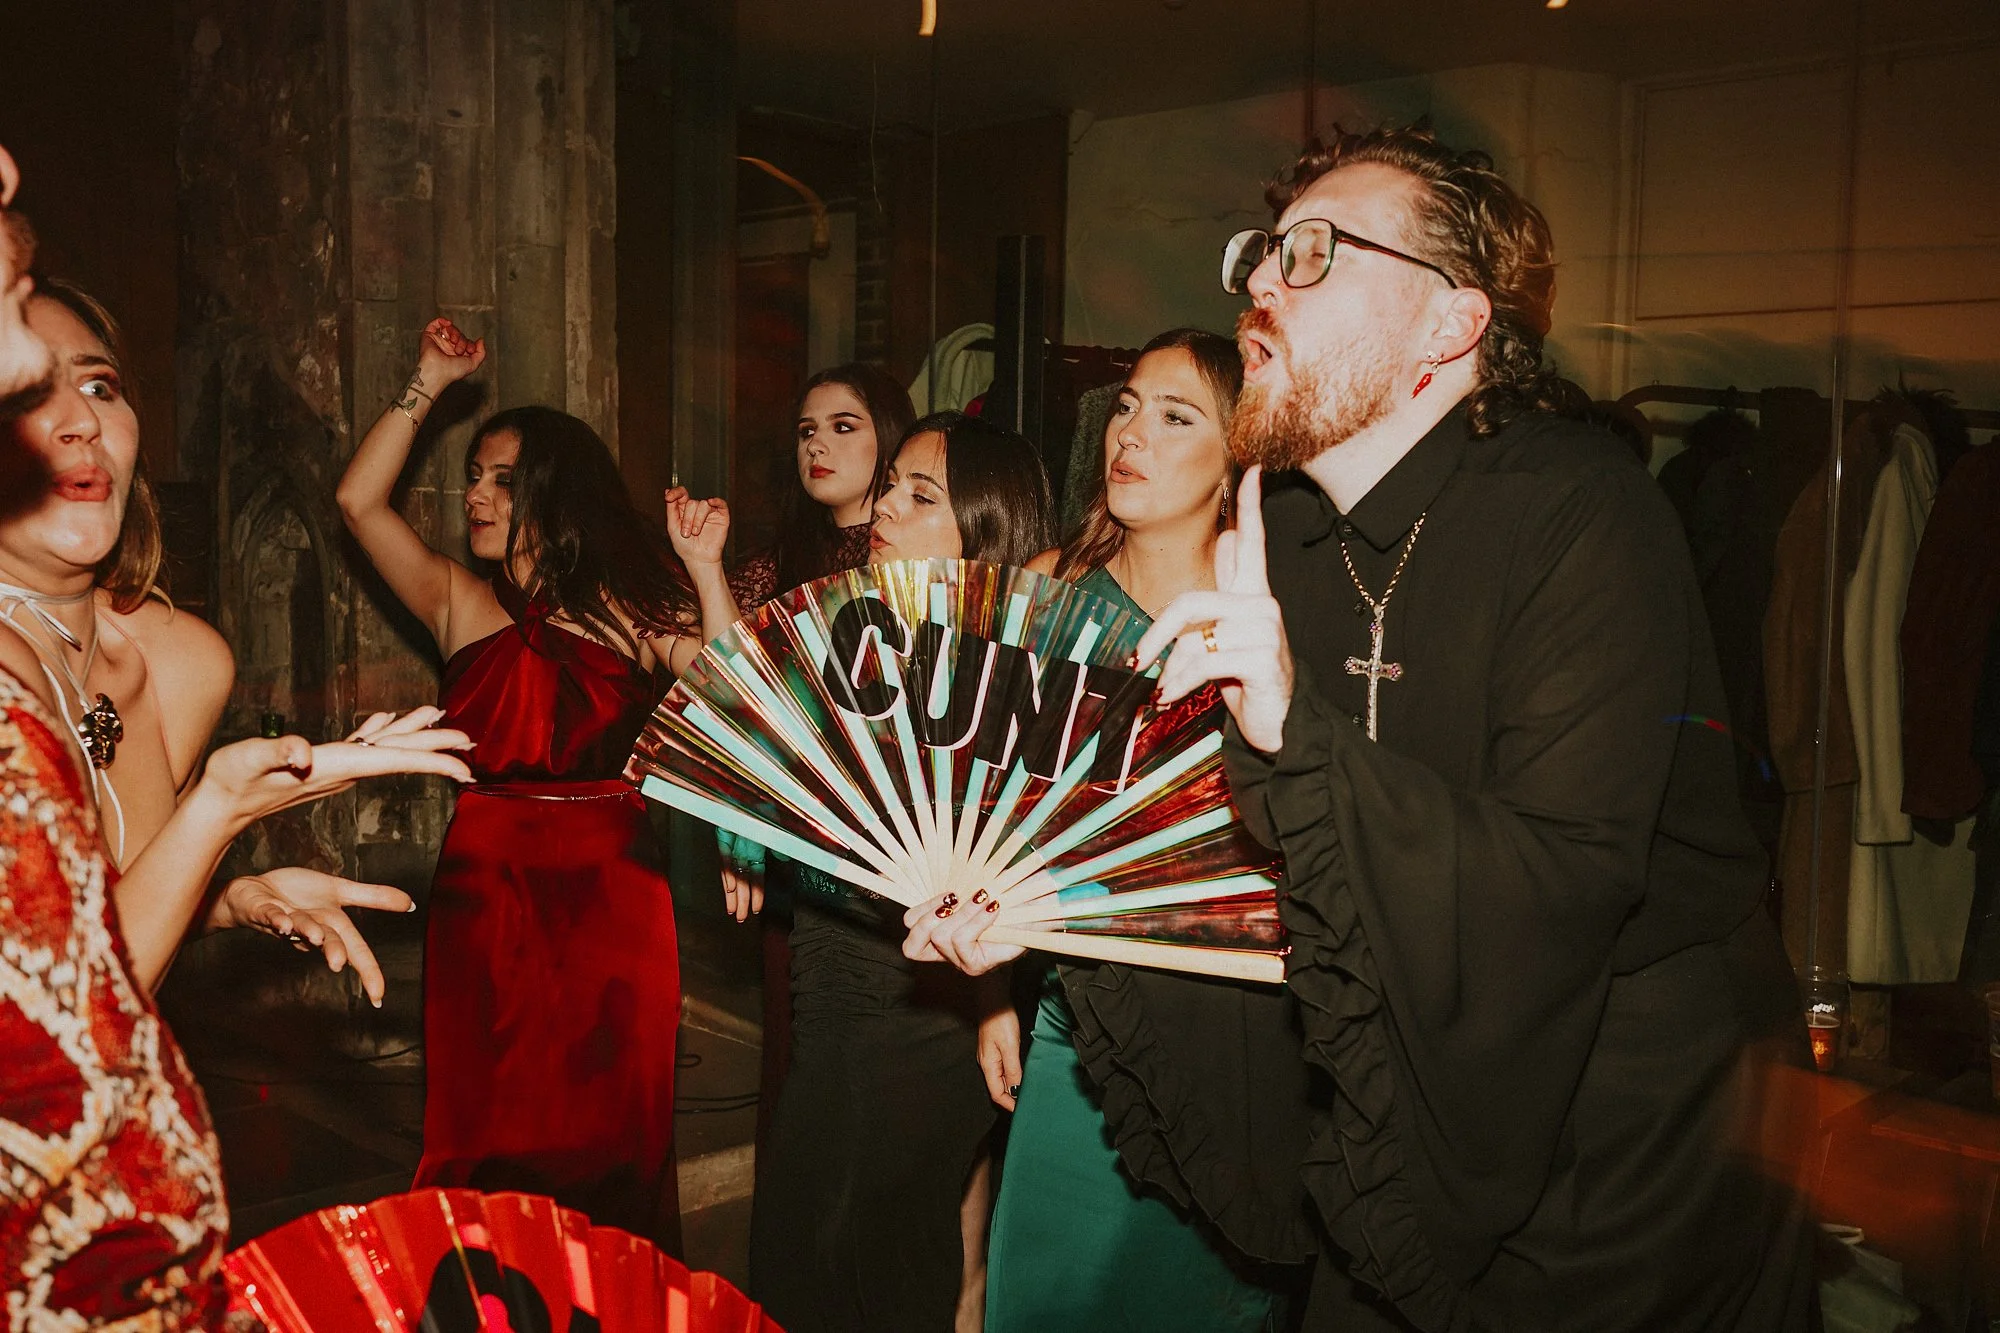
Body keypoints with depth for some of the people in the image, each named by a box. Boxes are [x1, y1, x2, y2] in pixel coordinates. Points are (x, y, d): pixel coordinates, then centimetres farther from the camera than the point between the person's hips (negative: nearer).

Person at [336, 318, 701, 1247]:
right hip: (487, 888, 2)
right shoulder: (462, 602, 7)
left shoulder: (627, 608, 2)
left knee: (610, 1125, 8)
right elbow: (359, 499, -1)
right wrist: (429, 383, 0)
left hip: (610, 892, -1)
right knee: (492, 1131, 8)